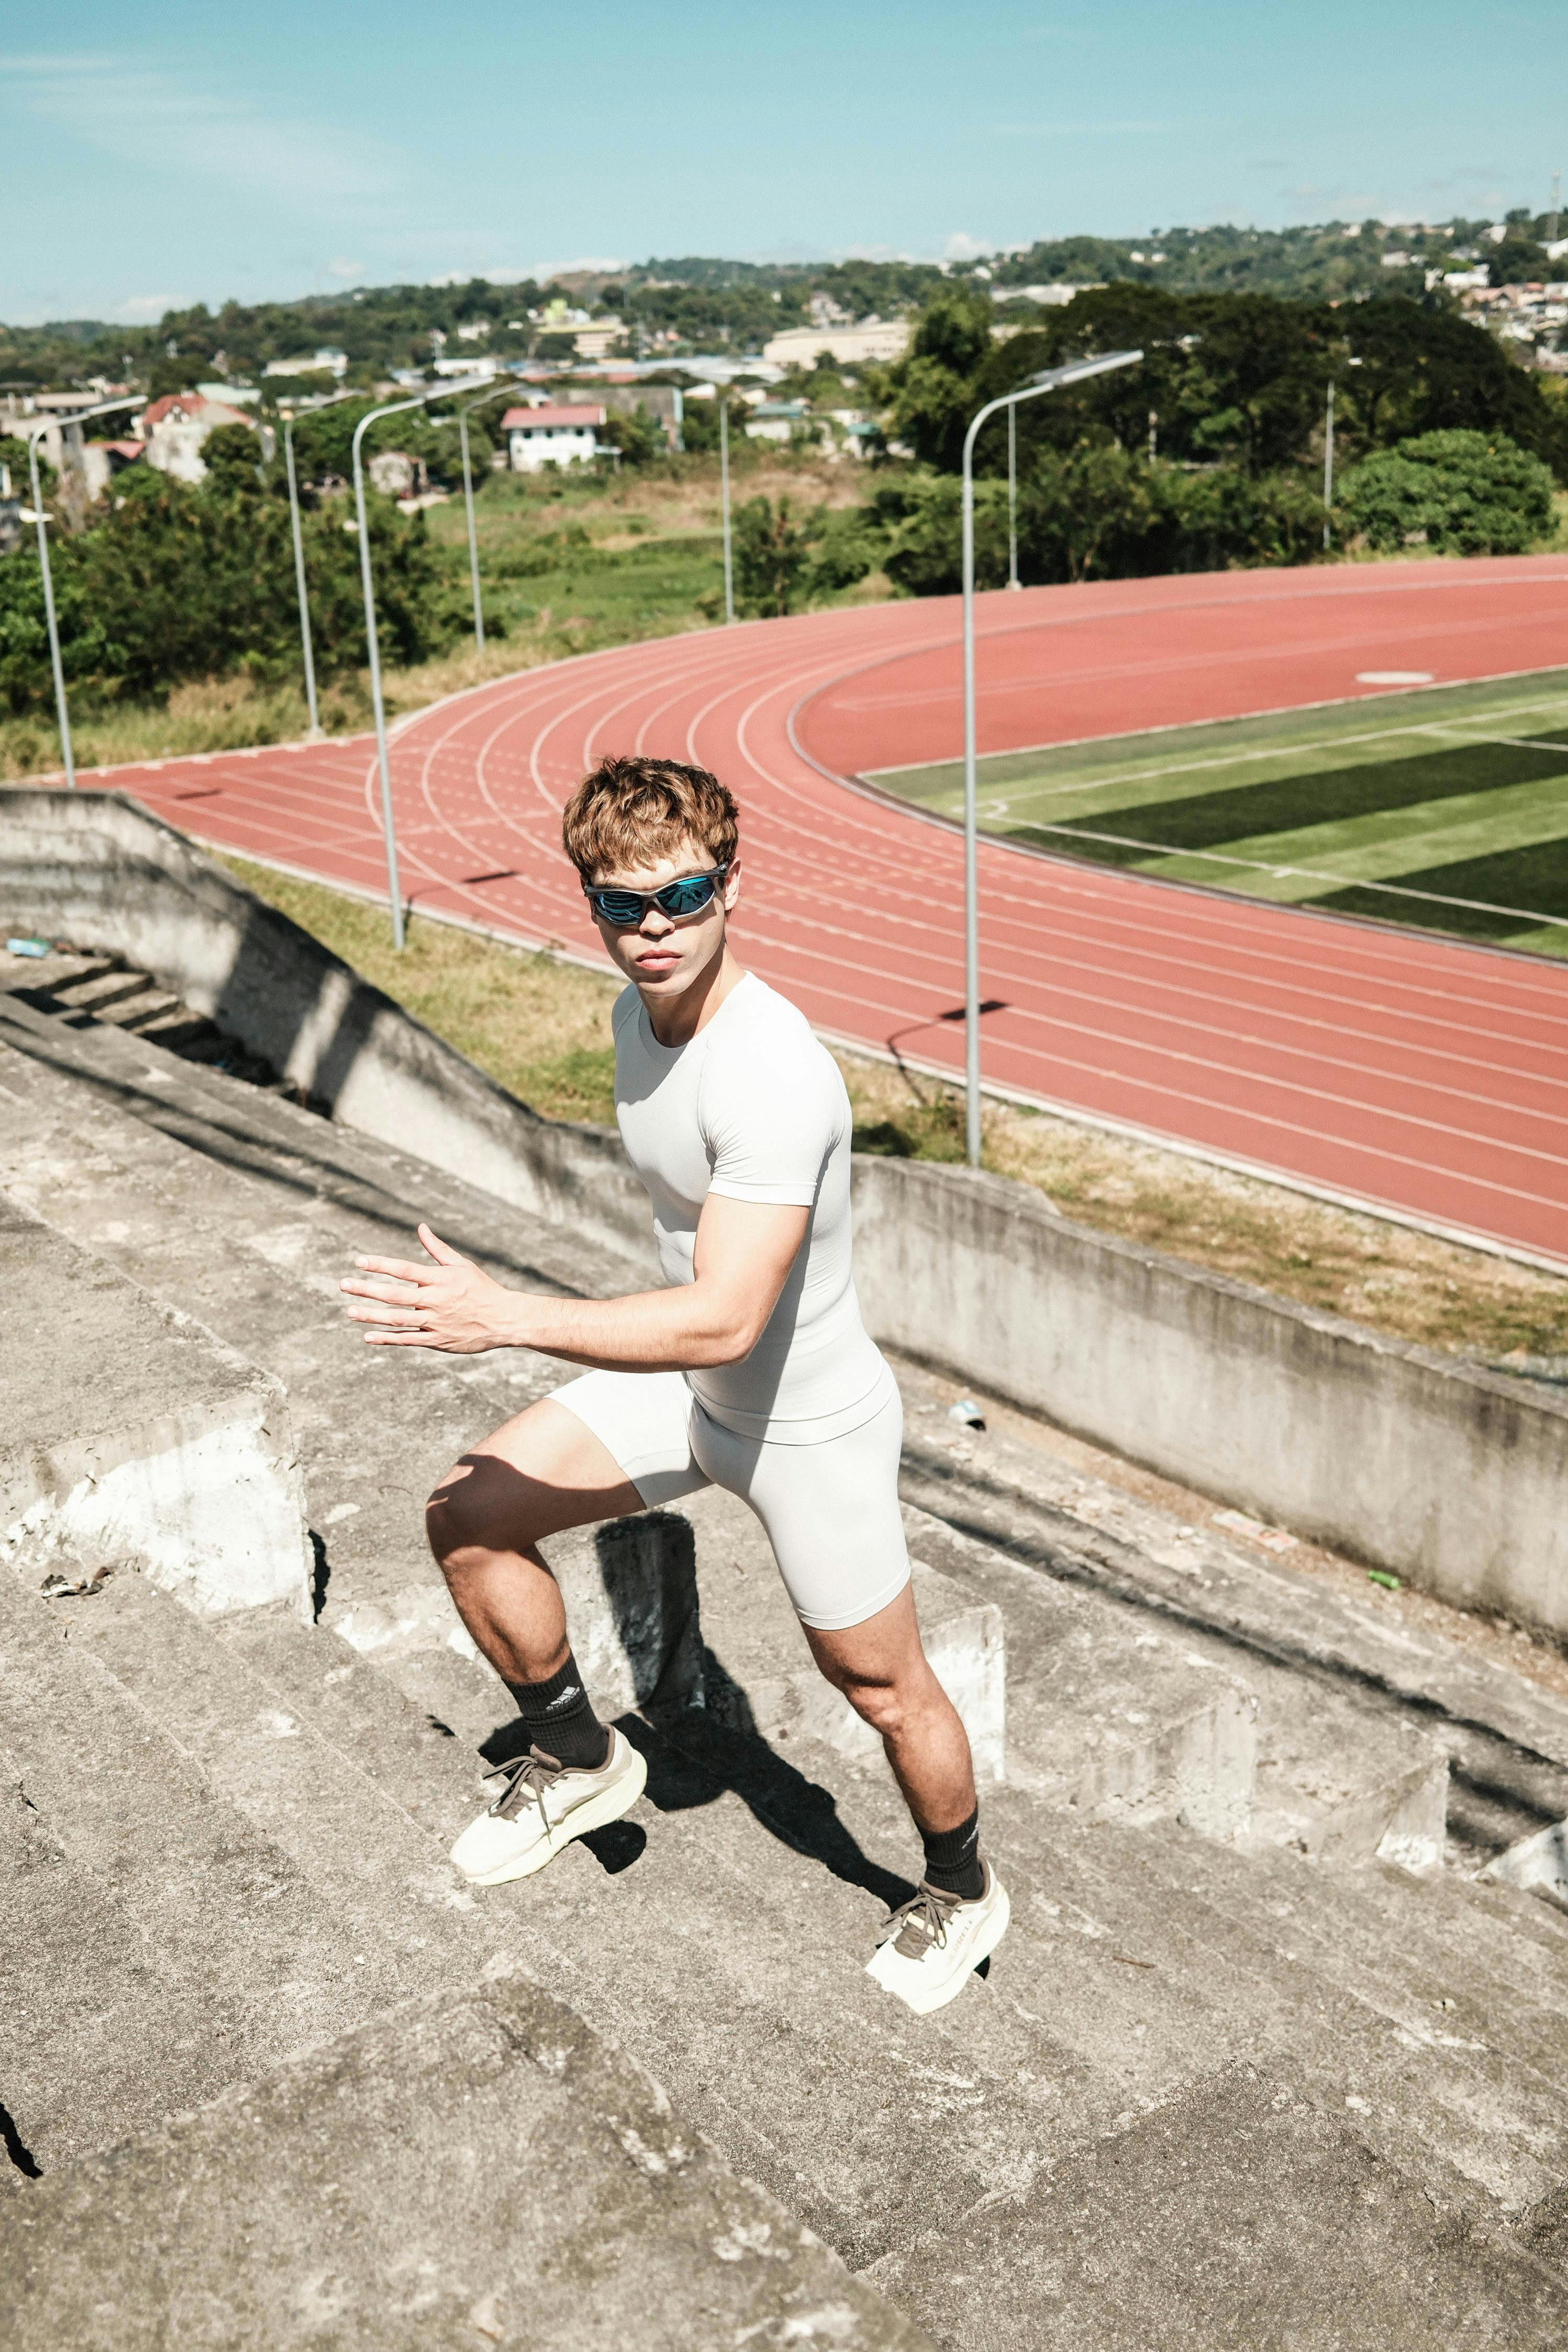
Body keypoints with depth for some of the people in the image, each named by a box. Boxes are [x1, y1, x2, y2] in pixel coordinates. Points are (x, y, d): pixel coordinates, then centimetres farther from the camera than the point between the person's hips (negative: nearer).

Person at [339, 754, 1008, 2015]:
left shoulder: (774, 1075, -34)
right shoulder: (640, 1015, -5)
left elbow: (725, 1320, -38)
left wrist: (502, 1317, -37)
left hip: (810, 1424, -8)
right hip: (683, 1388, 8)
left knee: (882, 1684, 10)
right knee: (470, 1511, 1)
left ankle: (964, 1893, 39)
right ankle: (580, 1758, 22)